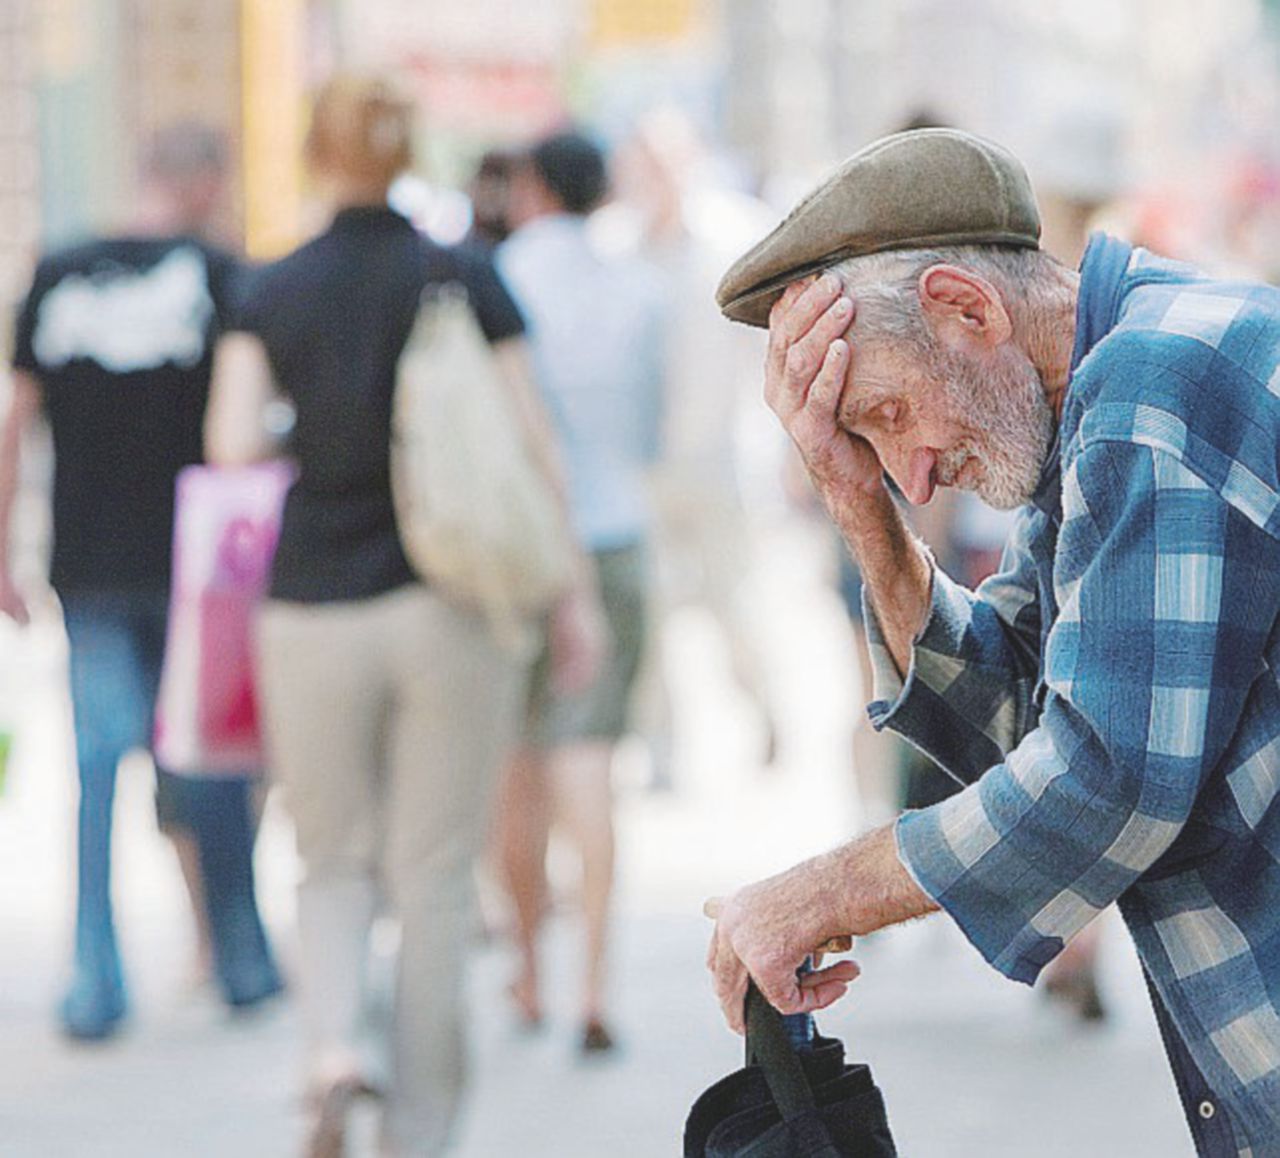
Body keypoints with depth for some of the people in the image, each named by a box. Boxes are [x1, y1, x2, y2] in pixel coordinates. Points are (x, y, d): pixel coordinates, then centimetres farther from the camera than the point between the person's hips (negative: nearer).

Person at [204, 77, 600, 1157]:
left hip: (315, 614, 0)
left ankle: (333, 1047, -11)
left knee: (337, 863, 15)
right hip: (453, 611, 0)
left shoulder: (271, 295, 0)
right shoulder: (466, 279, 0)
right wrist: (571, 589, 5)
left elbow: (233, 444, -9)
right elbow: (531, 447, -1)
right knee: (434, 875, 8)